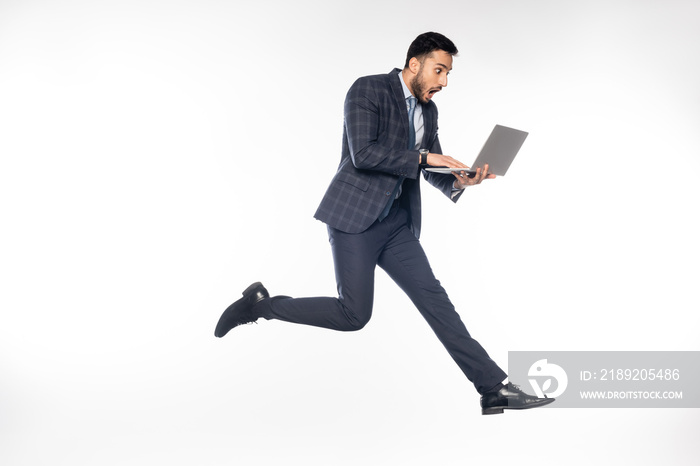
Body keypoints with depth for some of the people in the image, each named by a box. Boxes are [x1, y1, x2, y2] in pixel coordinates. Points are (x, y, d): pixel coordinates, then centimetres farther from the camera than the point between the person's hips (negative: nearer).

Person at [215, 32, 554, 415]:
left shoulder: (428, 111, 16)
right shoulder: (368, 89, -8)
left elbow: (431, 171, 18)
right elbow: (363, 154, -20)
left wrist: (458, 181, -4)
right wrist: (423, 156, -18)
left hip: (397, 224, 7)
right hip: (354, 215, -7)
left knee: (433, 298, 0)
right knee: (354, 315, -8)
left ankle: (494, 388, 0)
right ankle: (261, 303, 10)